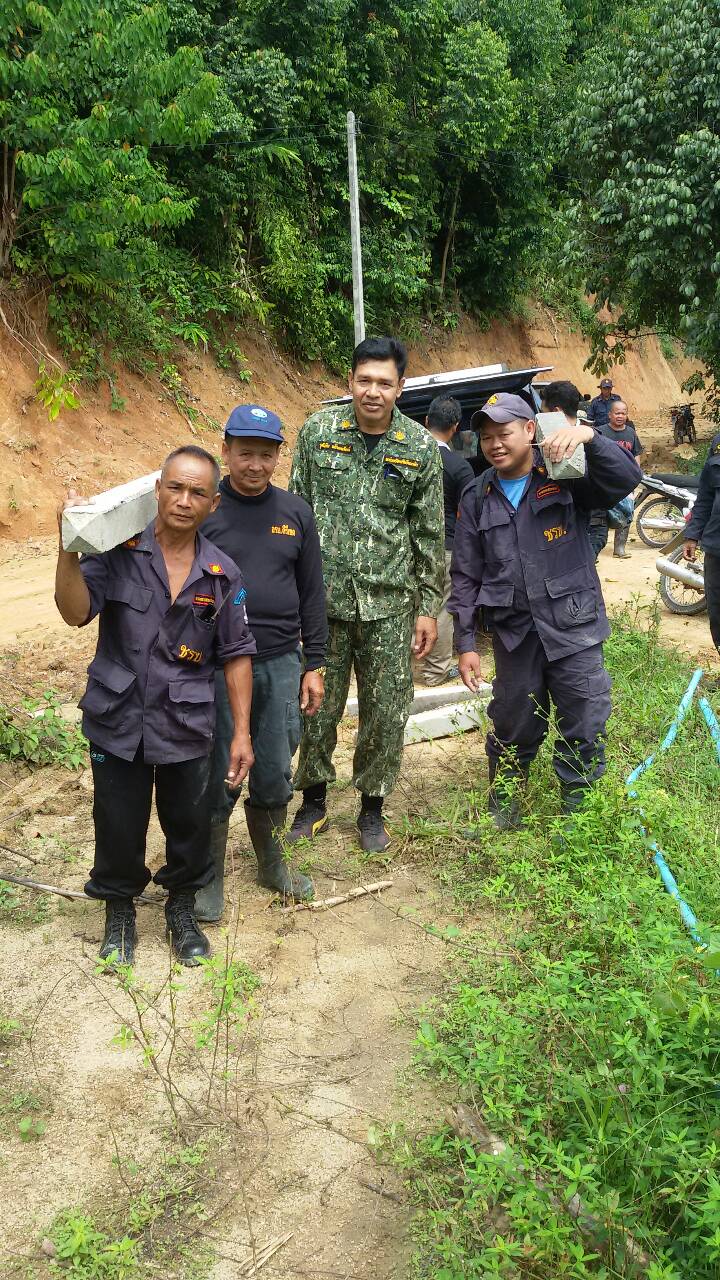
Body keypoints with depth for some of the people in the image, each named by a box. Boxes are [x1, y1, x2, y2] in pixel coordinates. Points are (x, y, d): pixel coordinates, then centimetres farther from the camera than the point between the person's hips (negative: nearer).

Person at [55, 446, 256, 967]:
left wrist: (242, 732, 0)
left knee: (190, 826, 14)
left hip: (187, 728, 2)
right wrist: (70, 545, -31)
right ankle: (119, 913, 38)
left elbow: (236, 655, 2)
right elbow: (76, 612, -19)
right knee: (119, 827, 12)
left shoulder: (223, 574, -2)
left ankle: (182, 909, 40)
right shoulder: (119, 552, -8)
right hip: (118, 722, -1)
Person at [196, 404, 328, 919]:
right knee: (217, 778, 5)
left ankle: (273, 862, 34)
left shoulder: (296, 512, 7)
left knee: (275, 775, 13)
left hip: (281, 664, 3)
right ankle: (208, 875, 23)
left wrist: (314, 664, 8)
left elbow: (312, 592, 10)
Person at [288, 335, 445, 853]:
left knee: (387, 713, 7)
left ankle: (373, 809, 27)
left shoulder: (422, 449, -1)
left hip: (389, 602, 0)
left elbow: (430, 534, 3)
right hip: (323, 596, 0)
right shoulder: (319, 431, 0)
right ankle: (314, 802, 30)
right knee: (317, 707, 10)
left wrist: (429, 607, 1)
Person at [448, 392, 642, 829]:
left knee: (587, 732, 2)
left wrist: (589, 436, -36)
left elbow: (627, 478, -20)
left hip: (573, 629, -2)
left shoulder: (567, 475, -3)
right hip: (514, 633, 3)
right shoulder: (478, 498, 6)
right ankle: (503, 805, 36)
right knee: (514, 730, 15)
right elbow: (465, 576, 8)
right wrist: (466, 643, 4)